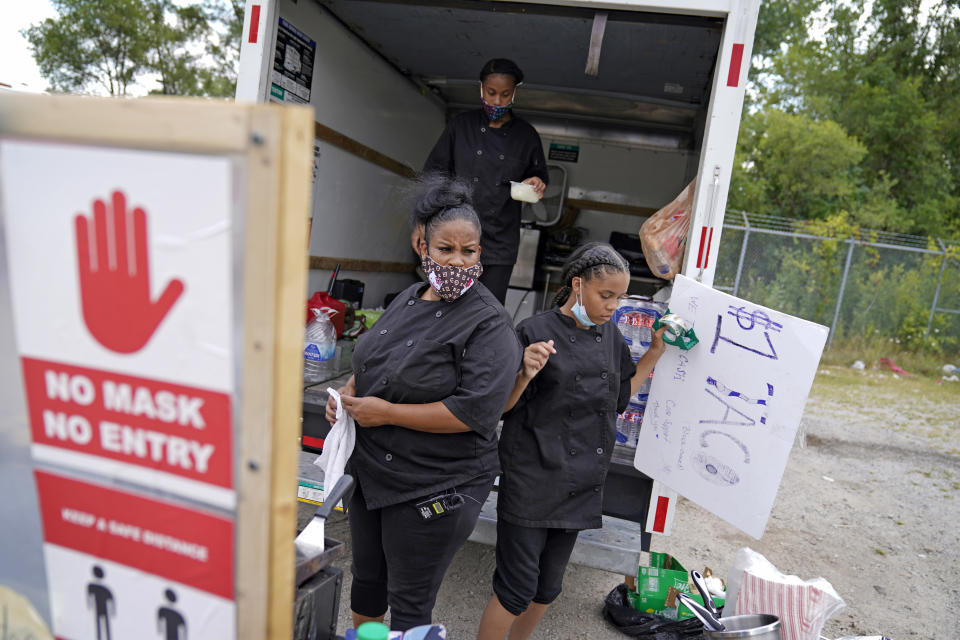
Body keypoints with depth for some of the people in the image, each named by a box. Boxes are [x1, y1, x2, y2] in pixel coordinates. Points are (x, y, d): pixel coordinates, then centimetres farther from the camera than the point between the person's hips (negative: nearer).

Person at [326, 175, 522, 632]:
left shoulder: (489, 324, -19)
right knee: (367, 578, 28)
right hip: (369, 471, 8)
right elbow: (372, 362, 19)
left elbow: (475, 412, -27)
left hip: (434, 488, -7)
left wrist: (386, 412, -22)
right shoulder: (407, 299, 5)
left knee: (409, 605, 12)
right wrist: (348, 393, -1)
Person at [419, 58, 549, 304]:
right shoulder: (461, 125, 5)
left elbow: (538, 174, 19)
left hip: (500, 244, 1)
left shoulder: (527, 136, 7)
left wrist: (536, 184, -7)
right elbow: (434, 173, 6)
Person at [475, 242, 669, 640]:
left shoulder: (610, 335, 6)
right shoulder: (536, 332, -12)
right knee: (517, 587, 3)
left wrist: (656, 352, 9)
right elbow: (503, 406, -10)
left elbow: (621, 395, 16)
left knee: (548, 586, 19)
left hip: (581, 484, 6)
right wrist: (526, 375, -30)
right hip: (532, 483, -6)